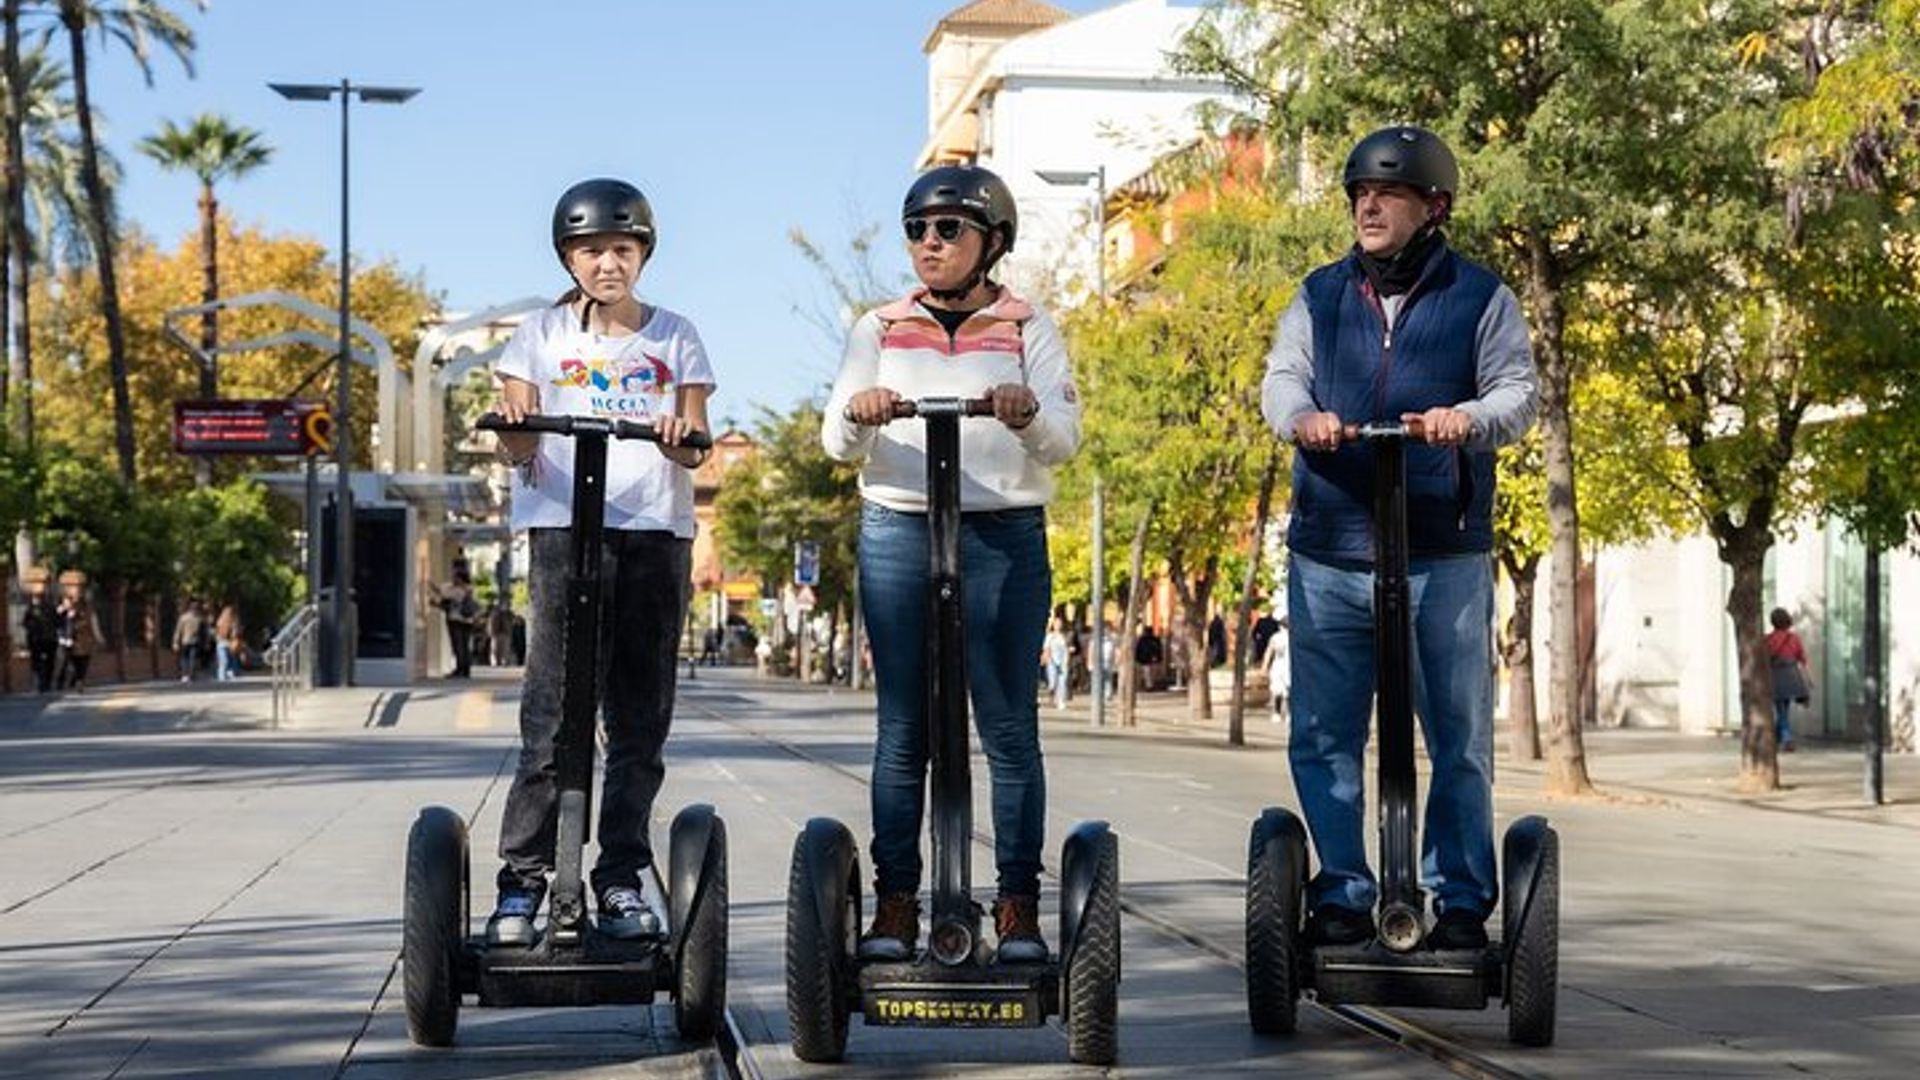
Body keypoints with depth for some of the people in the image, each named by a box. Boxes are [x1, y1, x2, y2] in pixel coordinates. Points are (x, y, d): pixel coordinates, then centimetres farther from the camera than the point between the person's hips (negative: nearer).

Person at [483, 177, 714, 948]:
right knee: (551, 715, -8)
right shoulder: (543, 335, 9)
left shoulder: (674, 336, 12)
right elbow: (515, 451, 1)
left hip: (657, 536, 2)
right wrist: (517, 428, -22)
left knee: (640, 719, 4)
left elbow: (693, 449, 3)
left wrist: (681, 437, -20)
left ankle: (622, 880, 12)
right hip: (565, 530, -2)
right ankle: (522, 881, -5)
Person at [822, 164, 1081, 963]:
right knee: (902, 727, 2)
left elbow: (1063, 440, -2)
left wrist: (1027, 412, -24)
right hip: (898, 533, 2)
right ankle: (895, 902, 5)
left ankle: (1019, 905, 2)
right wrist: (859, 412, -20)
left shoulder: (1029, 329, 10)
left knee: (1010, 726, -3)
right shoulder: (880, 330, 14)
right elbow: (837, 442, 4)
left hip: (1005, 537, -1)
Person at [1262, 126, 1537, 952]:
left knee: (1459, 737, 3)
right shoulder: (1320, 296, 15)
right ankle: (1342, 894, 13)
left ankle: (1462, 898, 12)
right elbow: (1281, 377, 6)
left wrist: (1470, 417, -22)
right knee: (1324, 736, 4)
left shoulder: (1481, 297, 7)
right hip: (1328, 554, 2)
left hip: (1445, 557, -2)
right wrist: (1301, 415, -18)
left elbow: (1518, 392, 0)